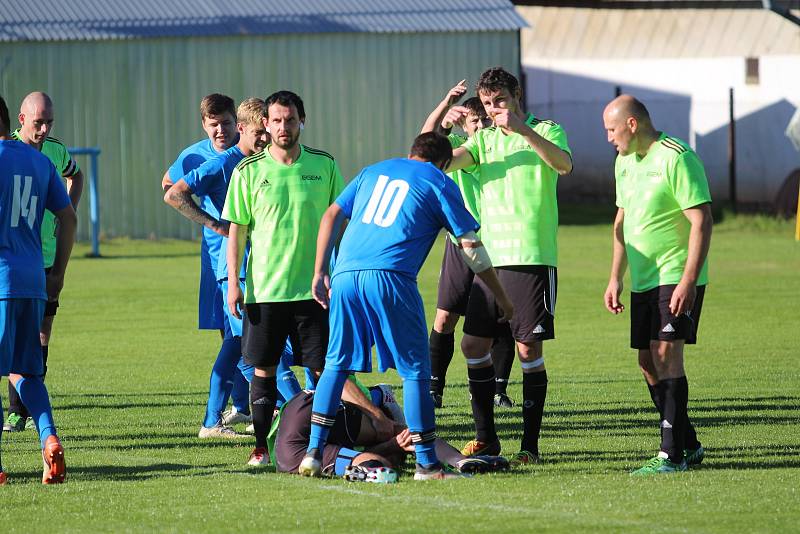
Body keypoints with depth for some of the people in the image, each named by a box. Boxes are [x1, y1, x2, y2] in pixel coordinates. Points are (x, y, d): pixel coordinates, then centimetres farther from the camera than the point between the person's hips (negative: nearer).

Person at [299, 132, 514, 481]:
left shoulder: (373, 171, 25)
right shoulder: (440, 183, 12)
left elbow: (332, 216, 19)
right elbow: (471, 249, 10)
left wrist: (320, 273, 21)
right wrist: (502, 299, 17)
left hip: (345, 275, 4)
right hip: (390, 278, -4)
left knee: (337, 363, 16)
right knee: (415, 370, 4)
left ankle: (313, 452, 11)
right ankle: (426, 463, 2)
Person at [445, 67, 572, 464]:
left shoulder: (545, 131, 0)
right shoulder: (484, 138, 15)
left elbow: (564, 163, -22)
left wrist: (522, 130, -34)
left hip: (533, 258, -6)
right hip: (491, 258, 6)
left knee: (529, 349, -6)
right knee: (474, 345, 4)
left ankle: (530, 445, -1)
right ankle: (485, 437, 14)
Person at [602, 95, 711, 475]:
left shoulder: (676, 158, -15)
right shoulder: (625, 161, 12)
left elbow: (701, 221, -18)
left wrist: (688, 281, -24)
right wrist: (615, 277, 17)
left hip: (677, 278, -9)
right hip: (643, 280, 9)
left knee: (666, 354, -15)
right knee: (648, 363, 8)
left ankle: (672, 454, -15)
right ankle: (688, 445, 20)